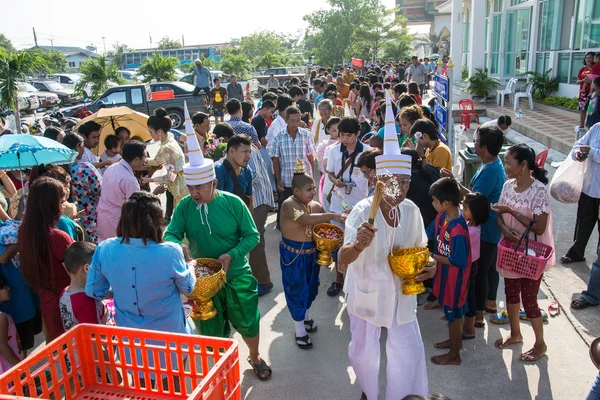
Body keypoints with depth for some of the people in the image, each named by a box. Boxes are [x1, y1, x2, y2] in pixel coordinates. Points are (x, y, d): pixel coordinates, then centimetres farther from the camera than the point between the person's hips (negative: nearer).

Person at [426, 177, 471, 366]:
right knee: (452, 311, 26)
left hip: (455, 277, -8)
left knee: (453, 313, 10)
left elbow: (458, 262, -27)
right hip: (445, 274, 8)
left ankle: (454, 355, 30)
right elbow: (429, 233, 9)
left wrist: (432, 256, -19)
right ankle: (455, 341, 49)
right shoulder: (443, 216, -6)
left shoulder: (457, 230, -32)